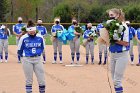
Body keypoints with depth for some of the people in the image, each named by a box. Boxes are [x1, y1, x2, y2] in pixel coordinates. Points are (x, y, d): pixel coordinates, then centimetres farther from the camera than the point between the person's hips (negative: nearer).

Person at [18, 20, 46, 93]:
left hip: (38, 59, 2)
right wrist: (24, 57, 3)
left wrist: (38, 54, 8)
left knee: (42, 79, 1)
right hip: (27, 60, -2)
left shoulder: (40, 37, -1)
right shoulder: (23, 38, -8)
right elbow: (19, 51, 2)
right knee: (29, 80, 4)